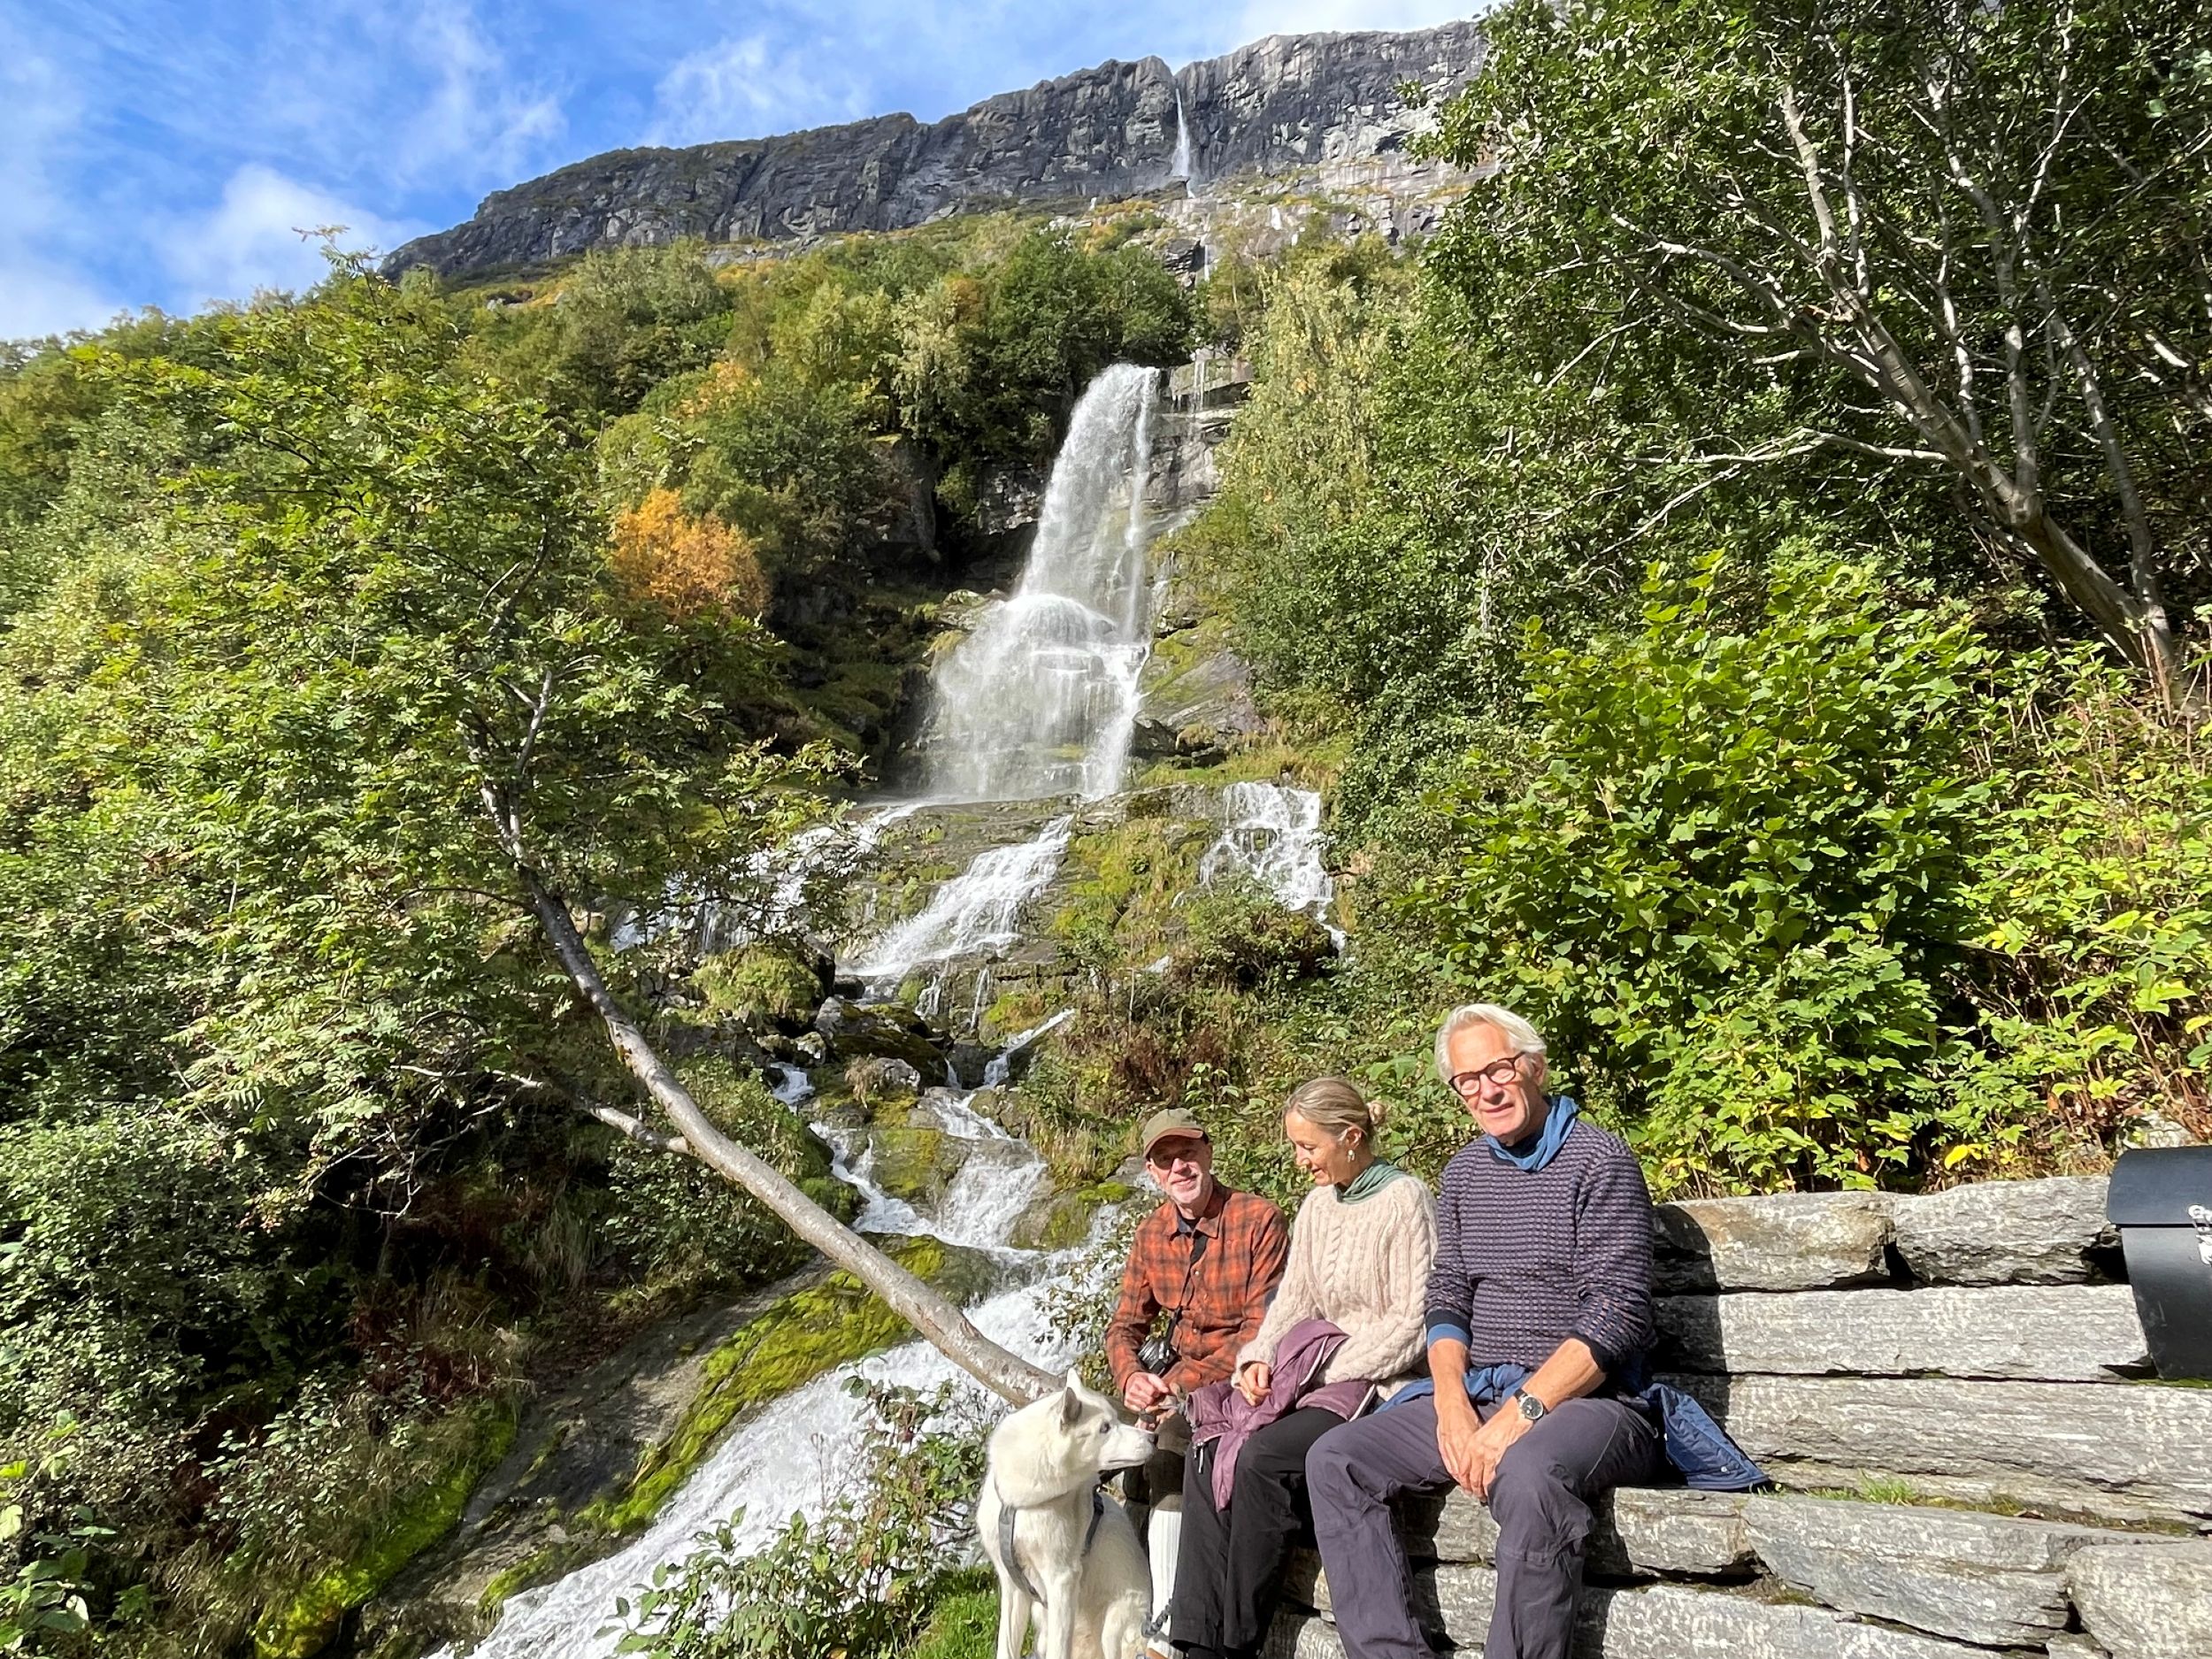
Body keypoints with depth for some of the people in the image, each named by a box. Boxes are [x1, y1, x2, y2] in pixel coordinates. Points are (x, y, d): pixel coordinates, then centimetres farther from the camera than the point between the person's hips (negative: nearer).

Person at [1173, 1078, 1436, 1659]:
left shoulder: (1404, 1201, -11)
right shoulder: (1317, 1206, 13)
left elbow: (1414, 1324, -15)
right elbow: (1291, 1303, 16)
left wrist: (1322, 1374, -15)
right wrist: (1258, 1360, -3)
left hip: (1384, 1384, -7)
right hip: (1320, 1376, 7)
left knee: (1263, 1457, -27)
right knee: (1207, 1455, -14)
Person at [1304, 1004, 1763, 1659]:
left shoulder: (1597, 1159, -7)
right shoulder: (1463, 1172, 12)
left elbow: (1618, 1316, -14)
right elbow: (1447, 1299, 11)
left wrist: (1520, 1414, -21)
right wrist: (1451, 1401, -8)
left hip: (1584, 1401, -6)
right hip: (1477, 1396, 7)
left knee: (1526, 1474, -38)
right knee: (1334, 1461, -10)